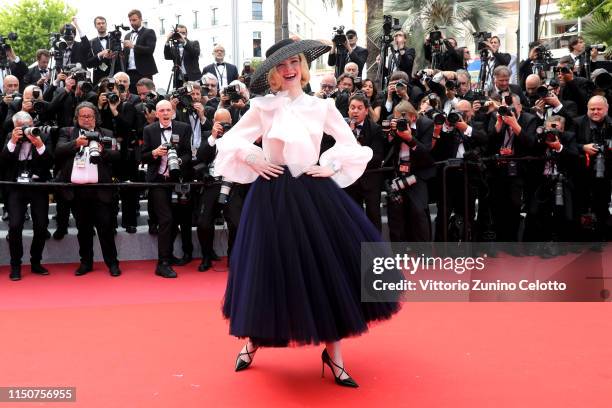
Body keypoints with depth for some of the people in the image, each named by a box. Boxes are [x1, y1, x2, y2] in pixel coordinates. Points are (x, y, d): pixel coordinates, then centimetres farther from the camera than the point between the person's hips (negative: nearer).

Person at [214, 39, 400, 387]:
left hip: (314, 193, 1)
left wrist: (332, 166, -1)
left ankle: (334, 353, 13)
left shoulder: (322, 107, 7)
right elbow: (230, 141, 9)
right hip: (272, 195, -1)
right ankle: (253, 342, 30)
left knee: (328, 269, -1)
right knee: (270, 271, 4)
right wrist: (250, 157, -7)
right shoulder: (262, 107, 3)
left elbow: (351, 145, 13)